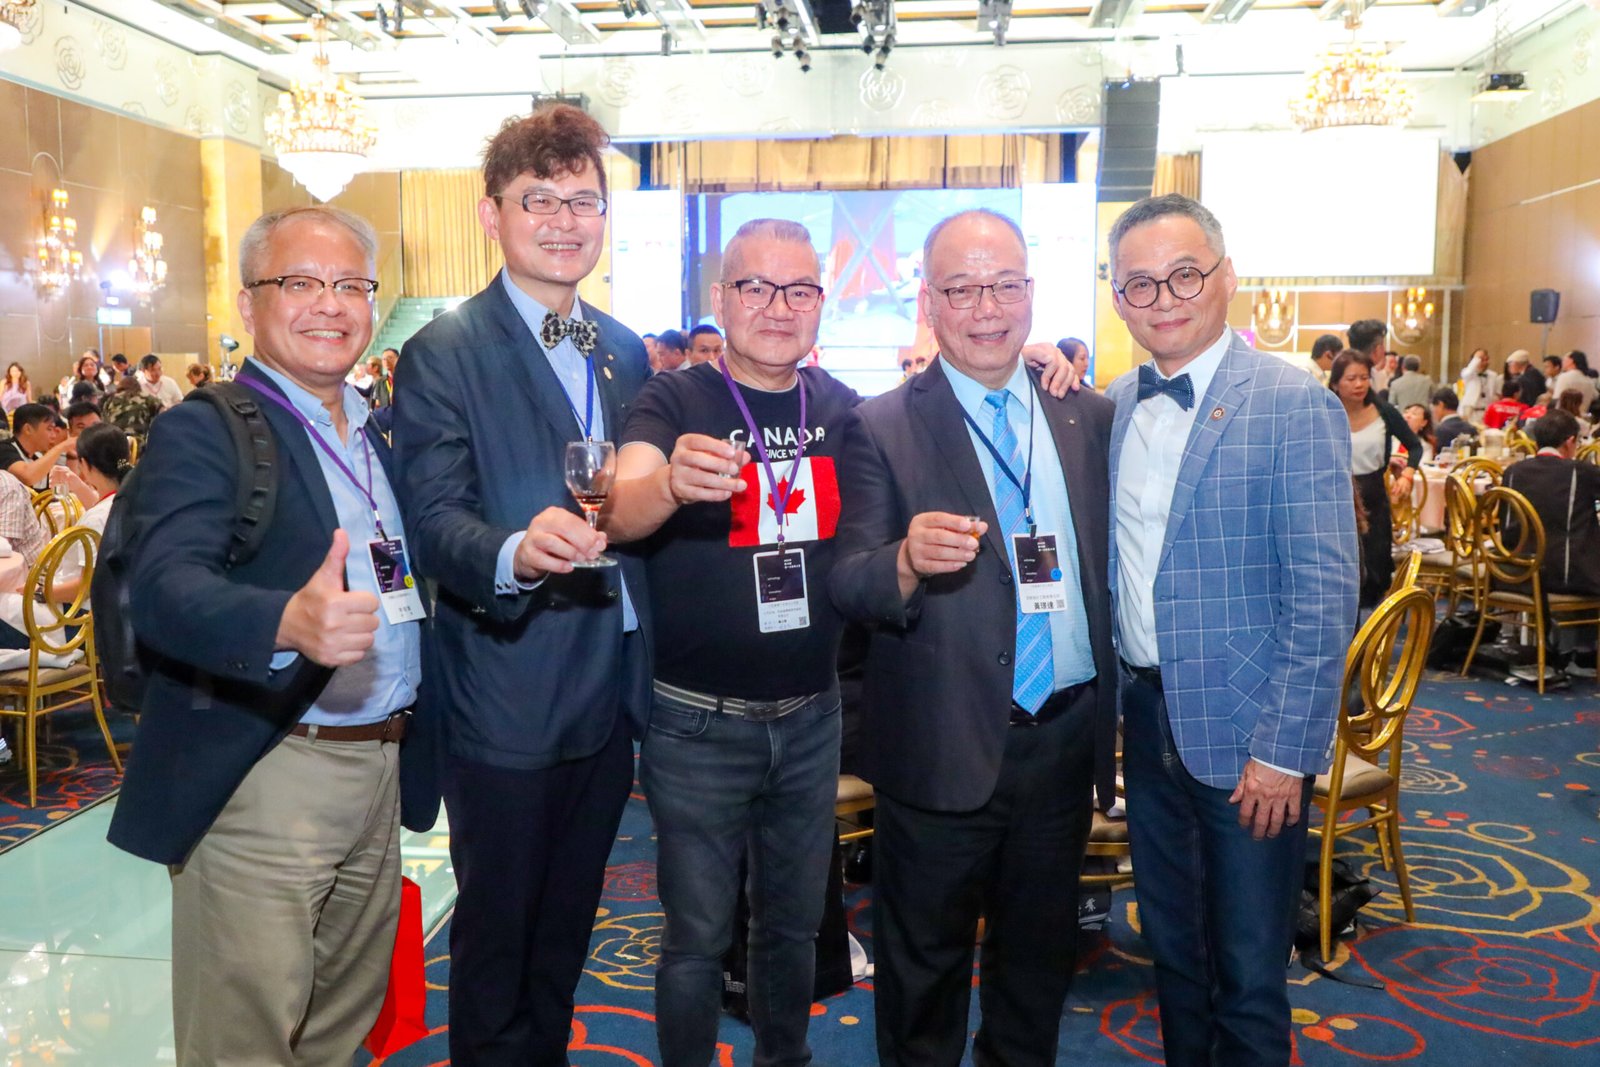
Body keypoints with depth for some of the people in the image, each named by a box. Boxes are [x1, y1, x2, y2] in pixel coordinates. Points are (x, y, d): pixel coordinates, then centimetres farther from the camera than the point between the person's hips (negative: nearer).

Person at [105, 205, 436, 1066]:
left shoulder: (379, 436, 12)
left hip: (380, 770, 7)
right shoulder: (202, 432, -9)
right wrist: (289, 620, -43)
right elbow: (163, 587, -24)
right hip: (261, 782, -6)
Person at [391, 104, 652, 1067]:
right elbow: (434, 519, -20)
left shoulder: (626, 352, 9)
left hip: (608, 692, 6)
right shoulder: (443, 354, -11)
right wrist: (516, 552, -38)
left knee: (566, 933, 22)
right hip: (507, 699, -6)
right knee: (497, 941, 11)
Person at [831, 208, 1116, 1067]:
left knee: (1040, 956, 23)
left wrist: (1109, 708, 8)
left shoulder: (1088, 416, 5)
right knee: (925, 972, 13)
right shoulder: (882, 430, -8)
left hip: (1067, 737, 5)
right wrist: (906, 561, -33)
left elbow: (1105, 561, 12)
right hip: (944, 749, -4)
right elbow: (847, 585, -12)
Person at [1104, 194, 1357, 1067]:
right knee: (1171, 947, 22)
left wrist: (1284, 751, -17)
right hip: (1146, 716, 6)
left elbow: (1325, 596, -15)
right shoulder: (1116, 404, 5)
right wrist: (1121, 697, 4)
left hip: (1244, 734, -5)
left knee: (1247, 975, 10)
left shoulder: (1294, 406, -13)